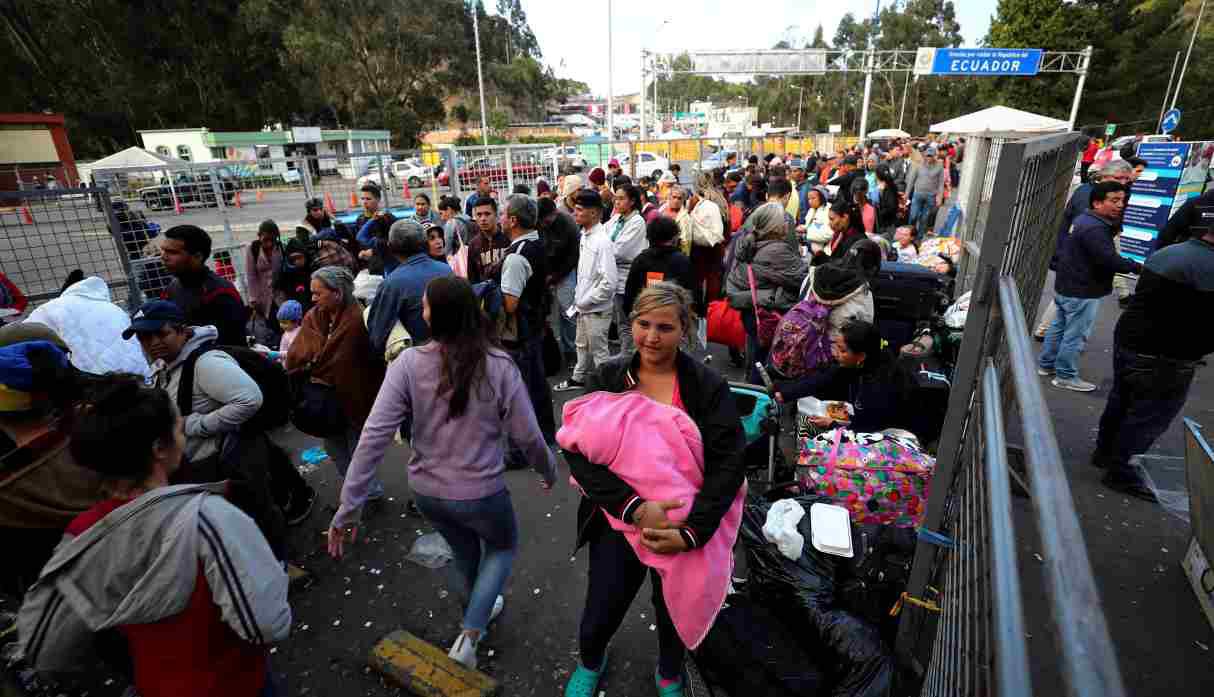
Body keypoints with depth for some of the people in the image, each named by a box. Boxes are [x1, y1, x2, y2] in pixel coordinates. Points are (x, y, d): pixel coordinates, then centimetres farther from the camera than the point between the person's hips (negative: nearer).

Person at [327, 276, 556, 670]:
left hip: (426, 492, 3)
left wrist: (348, 508, -12)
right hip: (481, 493, -3)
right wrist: (549, 470, 6)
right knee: (504, 546, 30)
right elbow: (527, 436, -14)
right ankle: (469, 635, 19)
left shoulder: (408, 363, -17)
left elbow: (374, 436, -20)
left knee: (466, 550, 32)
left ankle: (479, 611, 58)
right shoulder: (499, 365, -20)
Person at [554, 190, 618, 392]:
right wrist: (578, 297, 10)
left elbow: (610, 281, -25)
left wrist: (586, 301, -17)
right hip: (583, 307, 8)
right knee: (583, 345, 24)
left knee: (599, 350, 6)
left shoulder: (601, 241, -21)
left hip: (596, 310, -8)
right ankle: (579, 378, 43)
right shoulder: (584, 236, 4)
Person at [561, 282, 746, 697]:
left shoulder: (709, 387, -12)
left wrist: (691, 532, -26)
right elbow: (577, 450, -16)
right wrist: (634, 506, -27)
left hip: (683, 530, 0)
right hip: (618, 524, 1)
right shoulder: (606, 379, -8)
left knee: (674, 617, 22)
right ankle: (590, 663, 55)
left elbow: (729, 463, -15)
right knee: (598, 618, 16)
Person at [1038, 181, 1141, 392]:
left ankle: (1046, 364, 30)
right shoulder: (1094, 229, -23)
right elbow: (1110, 260, -27)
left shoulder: (1084, 220, 9)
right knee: (1075, 335, 0)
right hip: (1083, 292, -10)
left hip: (1066, 287, 10)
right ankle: (1065, 376, 9)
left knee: (1059, 327, 19)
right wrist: (1138, 267, -17)